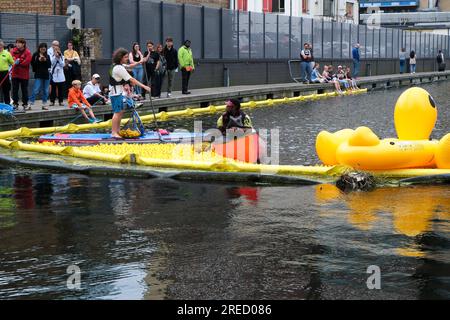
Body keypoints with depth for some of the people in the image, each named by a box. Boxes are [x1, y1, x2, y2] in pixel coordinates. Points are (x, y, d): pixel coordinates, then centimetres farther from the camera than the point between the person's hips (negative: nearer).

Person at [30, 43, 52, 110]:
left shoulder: (47, 56, 10)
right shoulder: (35, 55, 0)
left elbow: (49, 65, 3)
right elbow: (33, 64, -7)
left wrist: (45, 60, -12)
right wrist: (39, 60, -17)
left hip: (46, 75, 4)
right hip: (38, 75, -4)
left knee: (45, 91, 7)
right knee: (36, 90, -11)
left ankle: (44, 104, 14)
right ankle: (30, 104, -7)